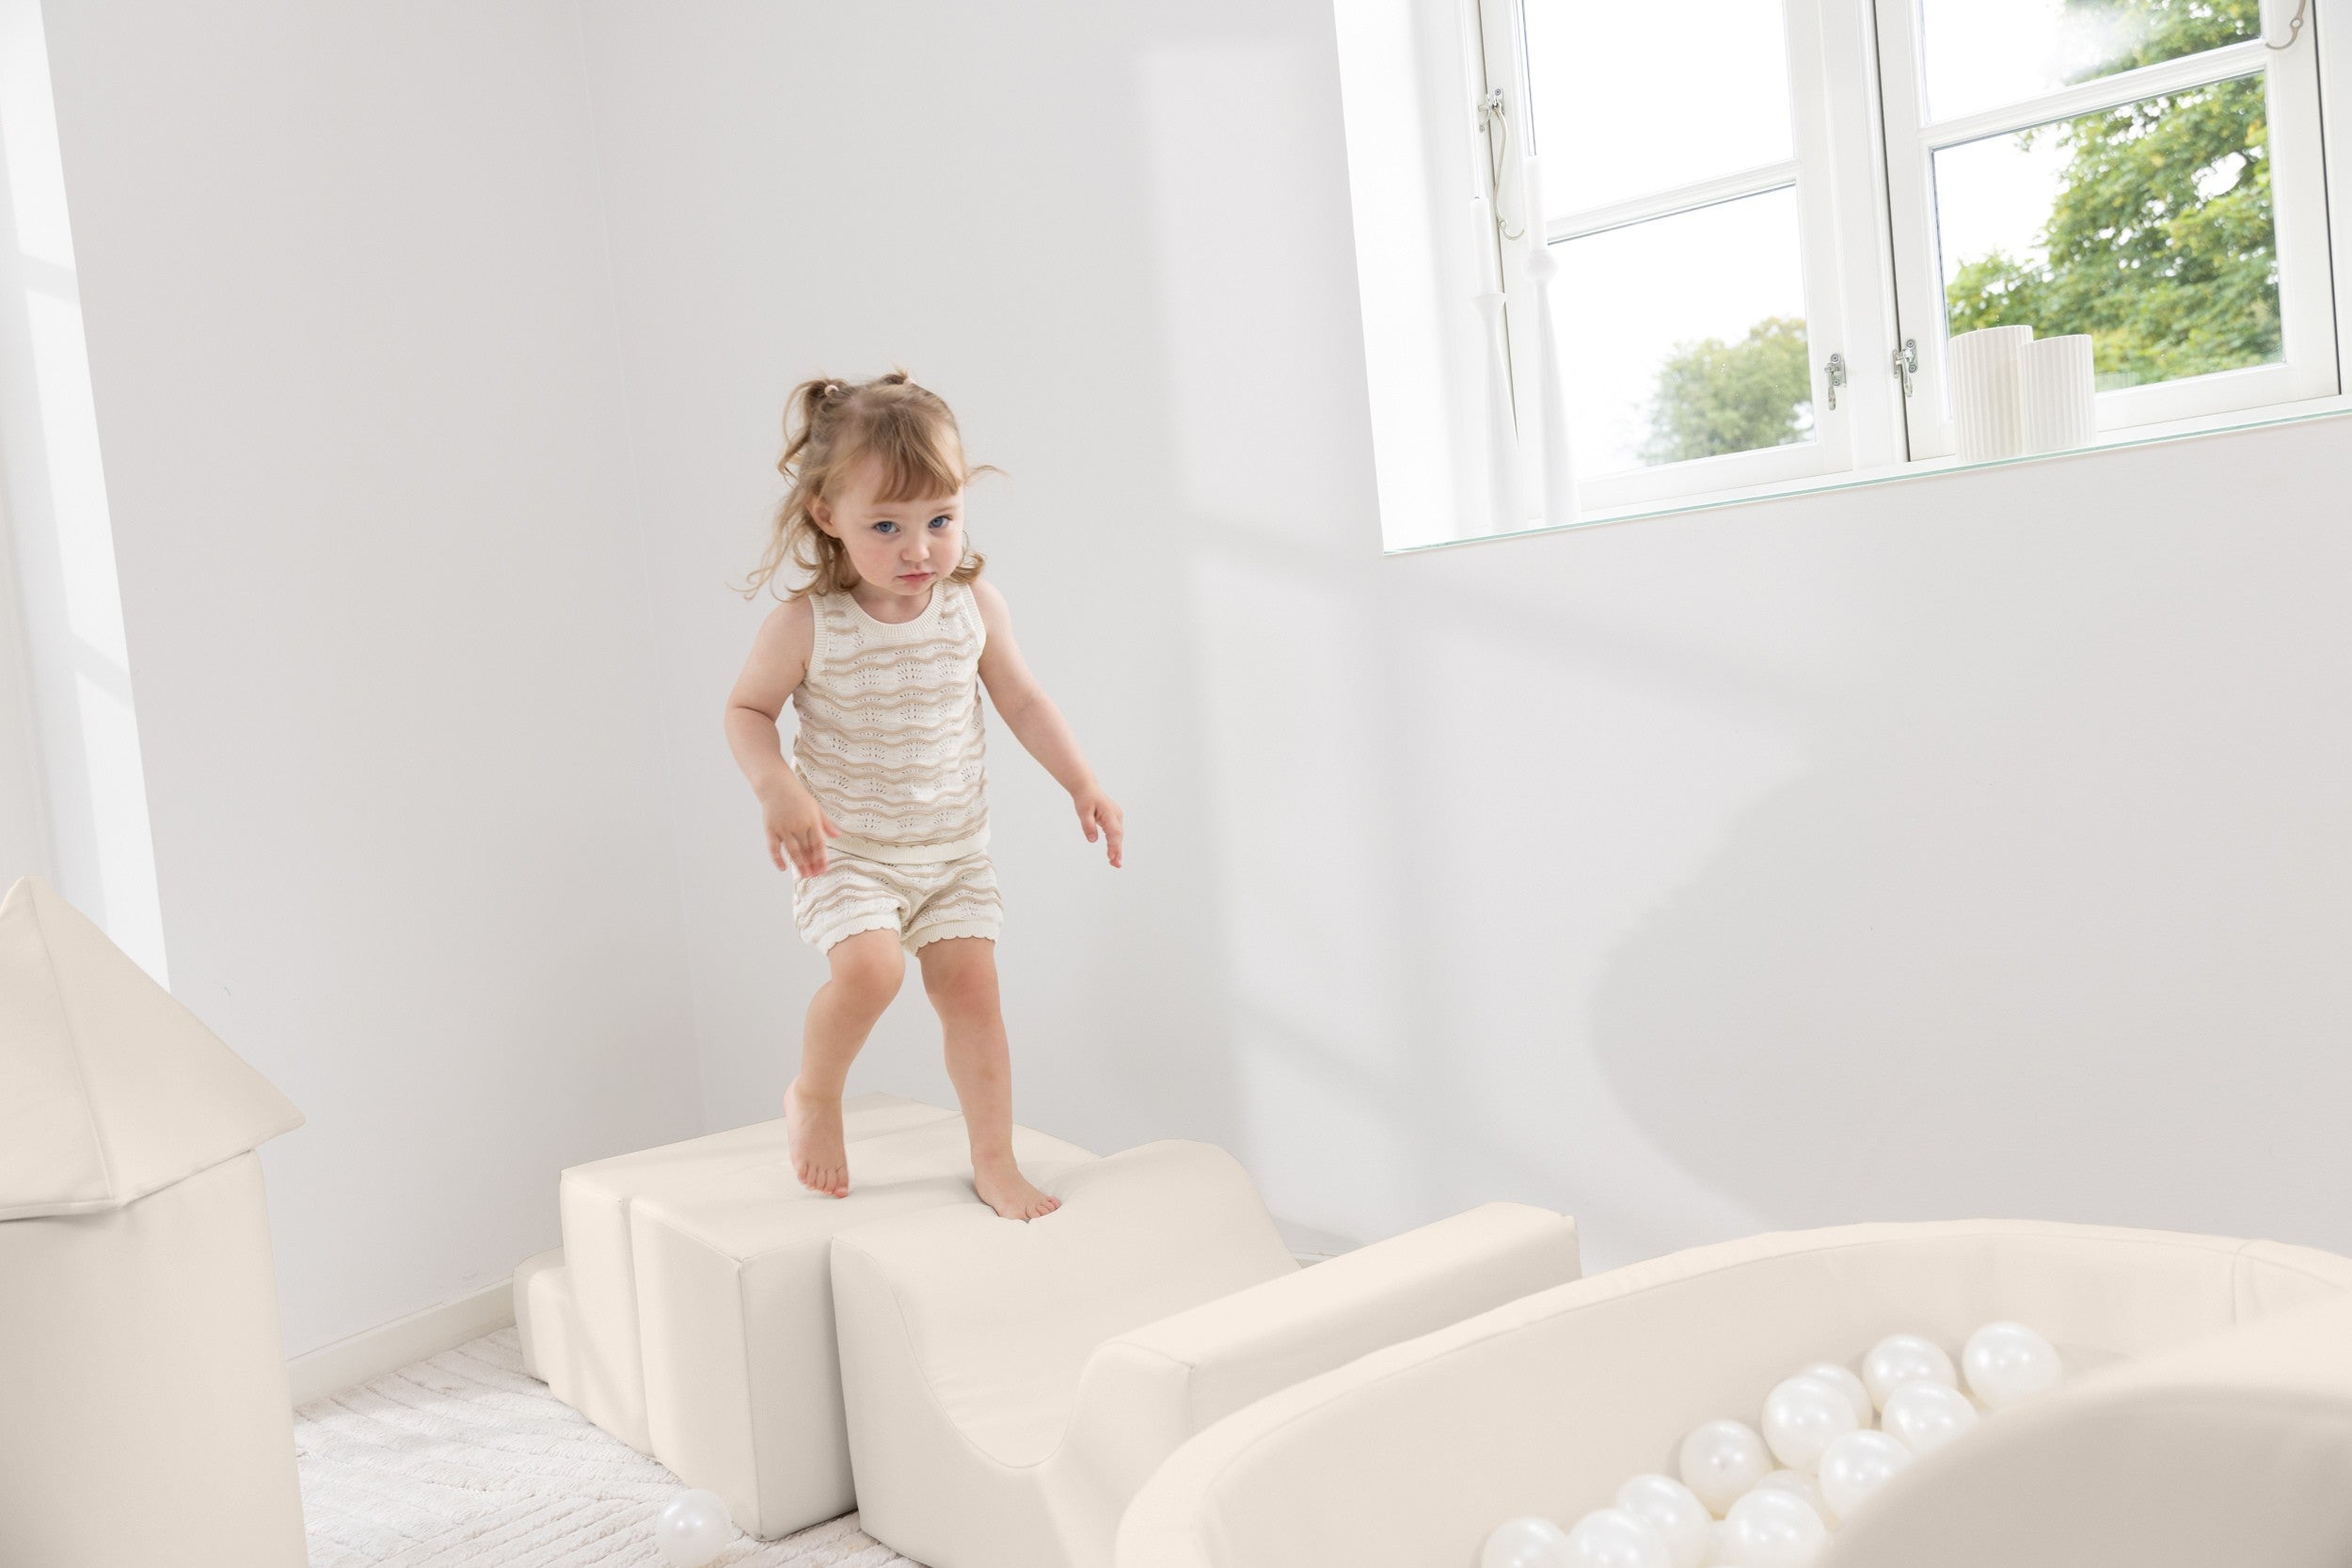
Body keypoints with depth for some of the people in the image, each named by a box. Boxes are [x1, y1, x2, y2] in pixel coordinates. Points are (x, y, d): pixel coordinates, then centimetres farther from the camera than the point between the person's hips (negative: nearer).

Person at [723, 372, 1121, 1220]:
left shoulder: (974, 605, -7)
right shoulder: (805, 625, -16)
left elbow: (1024, 702, 6)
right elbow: (747, 711, -5)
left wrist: (1084, 784, -1)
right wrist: (777, 788, -23)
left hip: (954, 848, 3)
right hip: (846, 852, -3)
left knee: (972, 988, -1)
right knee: (869, 967, -24)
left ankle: (995, 1163, 15)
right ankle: (813, 1096, 6)